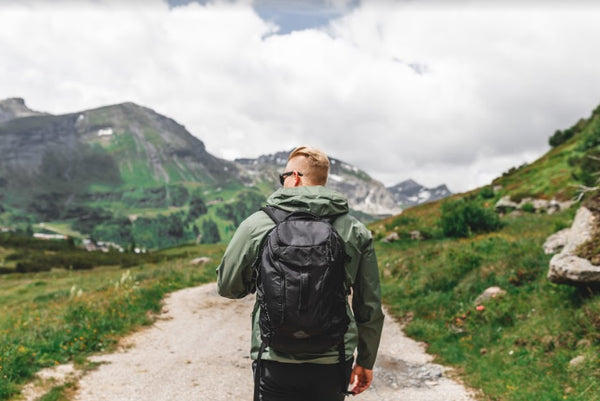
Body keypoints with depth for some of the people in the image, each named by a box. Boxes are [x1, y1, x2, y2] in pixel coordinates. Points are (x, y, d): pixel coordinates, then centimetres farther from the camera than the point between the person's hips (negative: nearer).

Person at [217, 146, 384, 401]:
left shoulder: (257, 224, -5)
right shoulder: (356, 231, 1)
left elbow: (227, 287, 5)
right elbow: (370, 307, 5)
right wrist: (365, 362, 17)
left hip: (277, 363, -2)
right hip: (334, 364, 3)